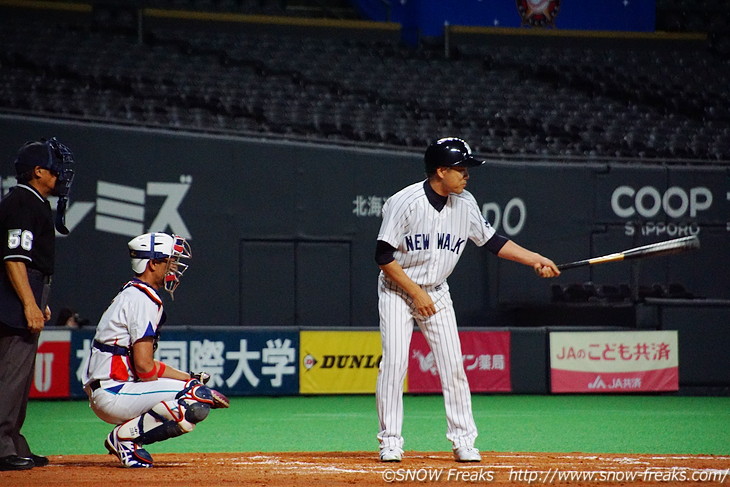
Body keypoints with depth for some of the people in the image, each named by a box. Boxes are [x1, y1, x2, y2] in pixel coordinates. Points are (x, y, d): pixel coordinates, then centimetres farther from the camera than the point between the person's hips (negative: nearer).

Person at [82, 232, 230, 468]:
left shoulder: (130, 294, 21)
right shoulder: (144, 300, -11)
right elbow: (144, 366, -18)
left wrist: (190, 378, 12)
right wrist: (190, 382, -2)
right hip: (113, 393, -11)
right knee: (199, 399, -22)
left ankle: (128, 438, 6)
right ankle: (126, 435, -13)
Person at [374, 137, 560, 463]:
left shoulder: (465, 204, -5)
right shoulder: (405, 203, -21)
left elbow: (491, 240, 7)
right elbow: (384, 256, -18)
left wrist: (534, 259, -1)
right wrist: (417, 293, -20)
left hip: (437, 293, 5)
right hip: (398, 290, -5)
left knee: (453, 364, -2)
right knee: (394, 361, -13)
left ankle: (463, 441, 5)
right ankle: (390, 442, -4)